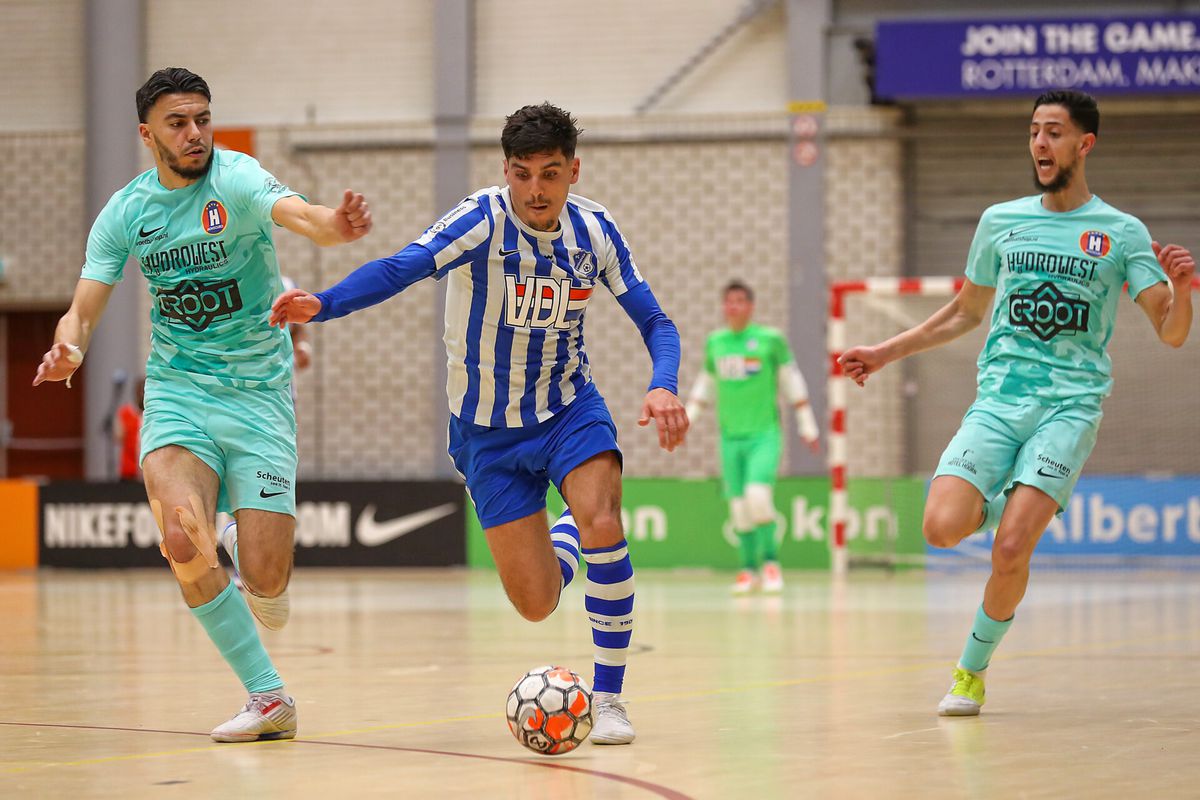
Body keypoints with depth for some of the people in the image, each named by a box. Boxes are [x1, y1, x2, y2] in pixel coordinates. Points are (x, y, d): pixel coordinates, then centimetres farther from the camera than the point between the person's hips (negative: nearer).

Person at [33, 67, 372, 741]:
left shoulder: (236, 179, -12)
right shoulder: (125, 212, 1)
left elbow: (294, 213, -33)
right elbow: (84, 310, 2)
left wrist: (334, 226, -57)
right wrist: (70, 348, -22)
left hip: (258, 390, -2)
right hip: (178, 388, 2)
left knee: (264, 578, -11)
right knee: (183, 543, -23)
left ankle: (262, 575, 30)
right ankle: (269, 697, -6)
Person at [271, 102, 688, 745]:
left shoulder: (594, 230, -8)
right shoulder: (483, 220, -20)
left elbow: (654, 320, -2)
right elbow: (401, 268, -36)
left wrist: (663, 385, -23)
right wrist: (322, 304, -53)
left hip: (569, 408, 2)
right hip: (488, 430, -1)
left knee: (601, 525, -28)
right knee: (536, 604, -3)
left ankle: (609, 697, -10)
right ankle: (567, 534, 37)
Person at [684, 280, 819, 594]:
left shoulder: (771, 340, -3)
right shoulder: (714, 343, 8)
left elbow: (792, 384, 4)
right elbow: (705, 385, 22)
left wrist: (808, 427, 7)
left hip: (764, 435, -4)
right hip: (730, 436, 4)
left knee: (757, 495, -21)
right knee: (739, 506, 2)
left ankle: (771, 559, -4)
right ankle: (748, 567, 17)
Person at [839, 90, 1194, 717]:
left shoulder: (1122, 233, 4)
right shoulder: (1001, 221, 12)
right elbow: (965, 312, 26)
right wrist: (885, 353, 21)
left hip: (1070, 405, -3)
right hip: (998, 399, 3)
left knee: (1010, 550, -20)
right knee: (943, 527, -20)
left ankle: (972, 669, 4)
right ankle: (998, 504, 16)